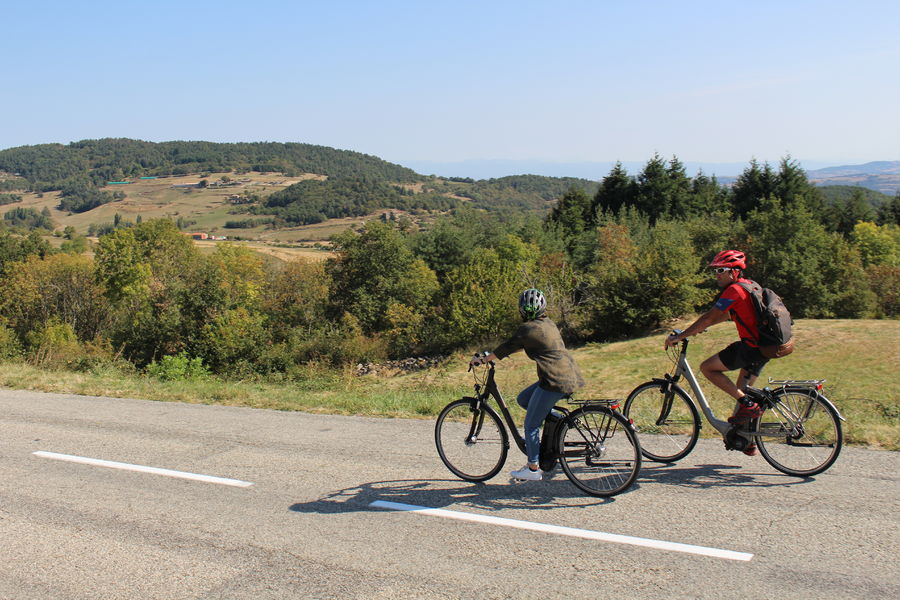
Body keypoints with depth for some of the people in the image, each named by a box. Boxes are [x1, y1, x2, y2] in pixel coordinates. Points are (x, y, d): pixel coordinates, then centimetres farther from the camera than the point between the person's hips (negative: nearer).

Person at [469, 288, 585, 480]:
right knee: (523, 399, 22)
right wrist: (492, 355, 30)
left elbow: (507, 348, -4)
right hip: (570, 376, 9)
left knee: (531, 425, 4)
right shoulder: (548, 324, 15)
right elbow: (520, 345, 27)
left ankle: (533, 469, 11)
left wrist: (482, 359, 8)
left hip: (555, 382, -9)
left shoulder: (528, 328, -12)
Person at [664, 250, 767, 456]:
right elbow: (726, 315, 27)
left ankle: (748, 404, -5)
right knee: (741, 390, 19)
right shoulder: (748, 286, 18)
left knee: (707, 367, -4)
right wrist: (694, 329, 27)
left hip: (751, 347, -10)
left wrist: (680, 336, -13)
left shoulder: (735, 290, -12)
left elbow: (709, 318, -16)